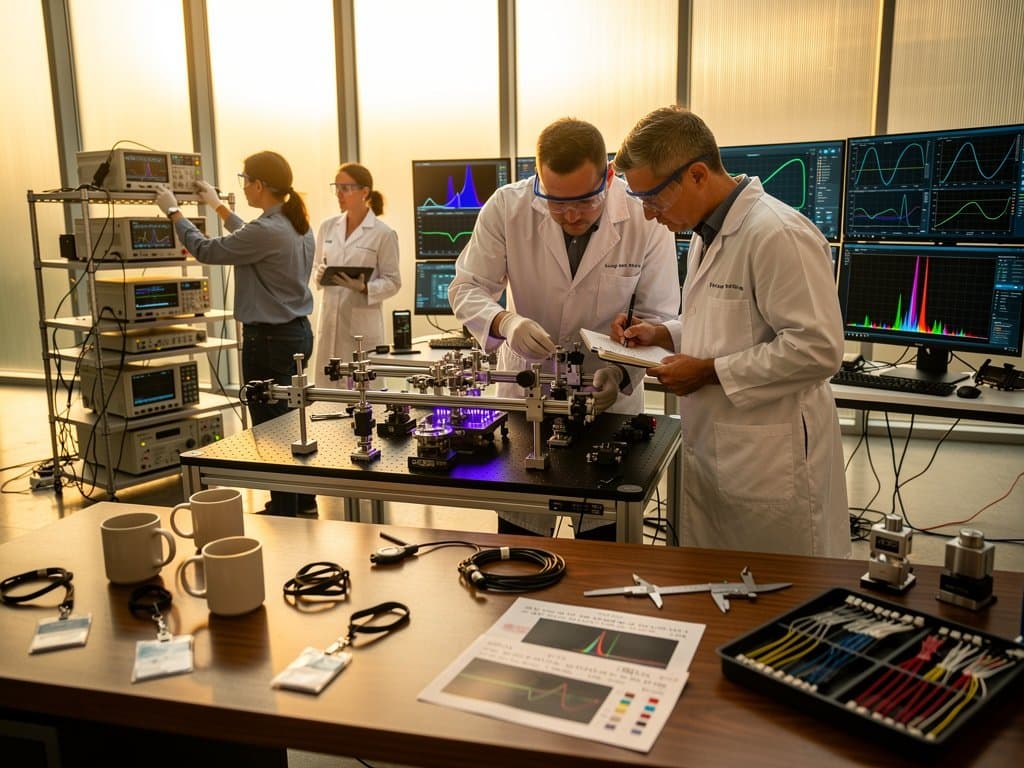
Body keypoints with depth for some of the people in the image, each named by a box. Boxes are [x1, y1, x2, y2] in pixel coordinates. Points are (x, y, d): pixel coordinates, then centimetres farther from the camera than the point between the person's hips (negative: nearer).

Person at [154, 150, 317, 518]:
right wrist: (218, 206, 35)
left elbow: (205, 250, -11)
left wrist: (173, 211, 4)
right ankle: (303, 500, 30)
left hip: (270, 339, -9)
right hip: (297, 332, 10)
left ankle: (285, 511, 11)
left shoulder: (267, 230, -21)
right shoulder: (297, 225, 7)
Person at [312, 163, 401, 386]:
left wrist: (363, 287, -20)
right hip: (330, 319, 5)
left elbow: (392, 282, -3)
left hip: (362, 323, -5)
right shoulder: (328, 227, 9)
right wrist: (321, 275, -5)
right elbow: (317, 267, 18)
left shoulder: (383, 233, -5)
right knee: (326, 387, 7)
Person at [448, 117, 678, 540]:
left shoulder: (645, 217, -16)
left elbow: (657, 318, -10)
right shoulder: (507, 208, -15)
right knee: (517, 541, 15)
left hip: (610, 397, 0)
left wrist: (621, 370, -28)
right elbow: (467, 287, -10)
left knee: (604, 540, 13)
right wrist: (505, 322, -31)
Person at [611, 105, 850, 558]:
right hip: (708, 453, 9)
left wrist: (708, 372, -18)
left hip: (772, 467, -9)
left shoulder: (778, 235, -19)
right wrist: (665, 334, 7)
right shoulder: (707, 235, 13)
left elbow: (817, 348, -23)